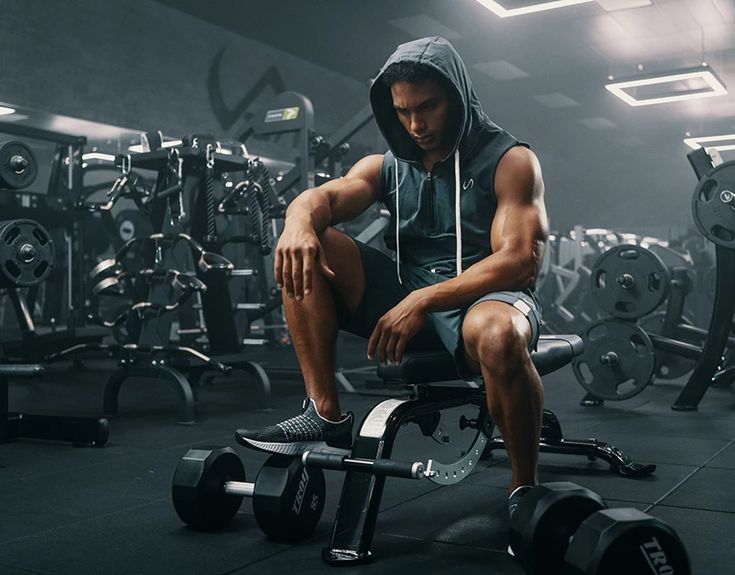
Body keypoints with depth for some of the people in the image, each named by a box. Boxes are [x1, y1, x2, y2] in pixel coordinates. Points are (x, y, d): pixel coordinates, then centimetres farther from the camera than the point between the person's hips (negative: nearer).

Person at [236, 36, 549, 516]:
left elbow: (520, 260, -17)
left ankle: (525, 489, -18)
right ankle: (326, 417, -16)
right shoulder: (387, 167, 10)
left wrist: (424, 300, -30)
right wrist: (301, 220, -34)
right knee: (305, 250, -11)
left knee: (496, 333, -42)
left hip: (484, 298, -5)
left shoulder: (509, 161, -4)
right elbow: (324, 196, -8)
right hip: (408, 301, 5)